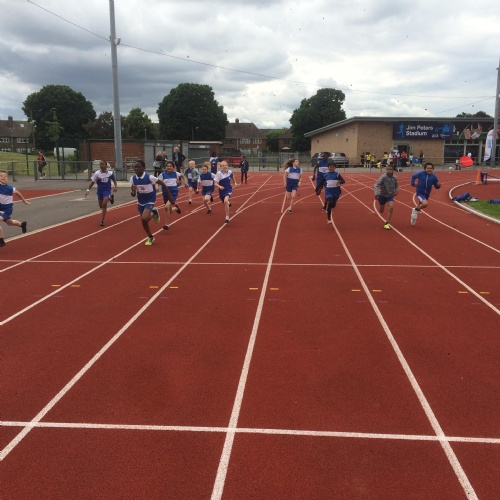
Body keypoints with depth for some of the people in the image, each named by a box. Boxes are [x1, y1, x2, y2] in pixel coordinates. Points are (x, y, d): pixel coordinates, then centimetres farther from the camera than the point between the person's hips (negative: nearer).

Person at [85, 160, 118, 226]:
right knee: (101, 206, 15)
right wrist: (88, 190, -8)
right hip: (99, 191, 3)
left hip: (107, 191, -3)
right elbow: (92, 182, -1)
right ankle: (110, 198, 48)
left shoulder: (110, 173, -8)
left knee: (104, 204, -19)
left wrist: (116, 187, -10)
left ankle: (102, 221, -11)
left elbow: (114, 181, 8)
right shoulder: (97, 173, -8)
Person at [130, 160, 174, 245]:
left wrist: (169, 196, -6)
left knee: (144, 219, -24)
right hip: (140, 201, 5)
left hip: (150, 201, -5)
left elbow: (163, 183, -13)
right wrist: (132, 192, -30)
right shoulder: (133, 178, -11)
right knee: (144, 221, 11)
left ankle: (154, 213, 11)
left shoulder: (149, 177, -24)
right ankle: (150, 237, 37)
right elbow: (133, 194, -5)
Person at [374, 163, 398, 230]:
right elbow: (376, 185, -26)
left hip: (390, 196, 2)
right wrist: (376, 194, -37)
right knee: (381, 211, 10)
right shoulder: (383, 177, -20)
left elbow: (396, 185, 15)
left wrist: (396, 190, -3)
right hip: (382, 195, -2)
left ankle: (387, 223, -12)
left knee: (391, 207, -21)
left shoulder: (394, 178, -6)